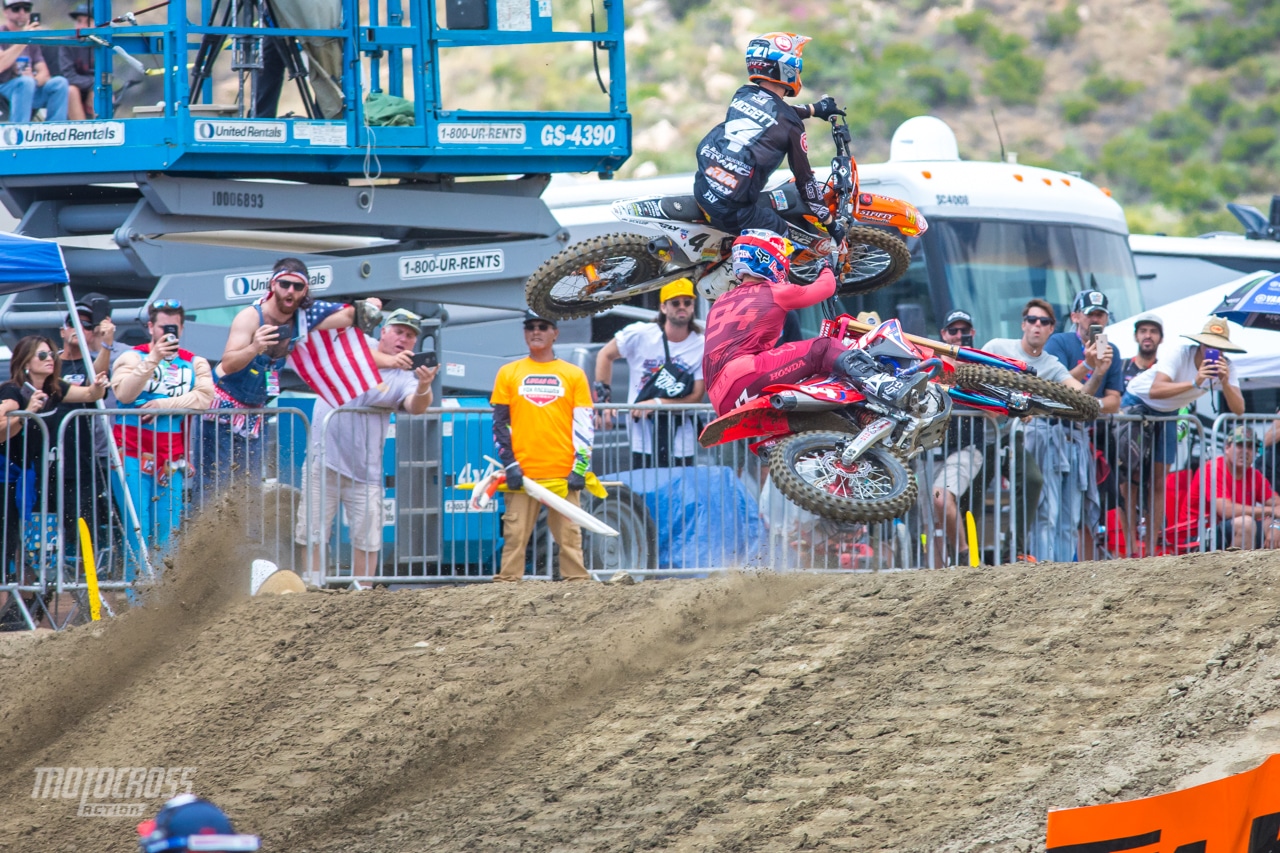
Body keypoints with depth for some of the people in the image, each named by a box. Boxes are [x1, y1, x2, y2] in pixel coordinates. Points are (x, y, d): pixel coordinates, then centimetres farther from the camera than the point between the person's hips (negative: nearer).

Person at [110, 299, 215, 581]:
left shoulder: (195, 363, 13)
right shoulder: (132, 357, 7)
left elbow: (204, 398, -5)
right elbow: (124, 393, -12)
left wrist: (164, 404, -10)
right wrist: (153, 359, -18)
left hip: (172, 459, 2)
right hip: (132, 455, -2)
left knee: (168, 532, -2)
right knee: (138, 531, -8)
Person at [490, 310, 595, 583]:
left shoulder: (574, 374, 10)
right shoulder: (508, 373, 11)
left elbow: (585, 423, 7)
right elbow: (499, 422, 8)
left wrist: (581, 466, -3)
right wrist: (509, 464, -3)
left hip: (563, 473, 0)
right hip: (522, 473, 0)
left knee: (569, 535, -2)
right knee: (515, 535, -4)